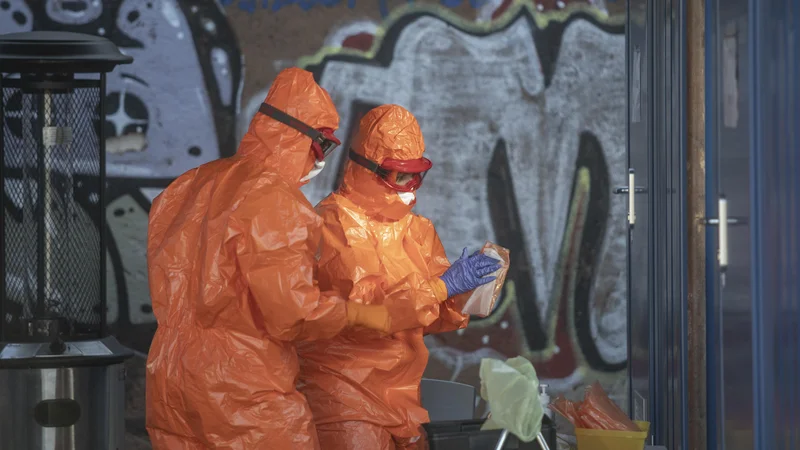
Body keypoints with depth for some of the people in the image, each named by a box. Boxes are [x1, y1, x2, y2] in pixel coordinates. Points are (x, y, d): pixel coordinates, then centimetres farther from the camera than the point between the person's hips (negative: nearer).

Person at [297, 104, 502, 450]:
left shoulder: (416, 229, 12)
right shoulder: (333, 224, -10)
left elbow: (433, 318, 12)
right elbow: (362, 306, -21)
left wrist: (463, 294, -9)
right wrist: (443, 286, -22)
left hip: (402, 392, 7)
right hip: (344, 391, -7)